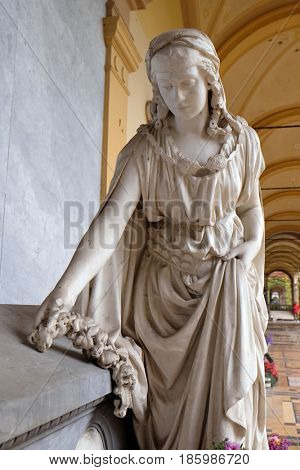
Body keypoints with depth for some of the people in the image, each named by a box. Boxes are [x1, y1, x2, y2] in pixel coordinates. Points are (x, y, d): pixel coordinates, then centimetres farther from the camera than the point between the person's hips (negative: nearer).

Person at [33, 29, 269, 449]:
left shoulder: (241, 138, -1)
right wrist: (66, 287, -36)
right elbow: (112, 218, -23)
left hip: (225, 275, 2)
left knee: (224, 381, -2)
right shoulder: (145, 149, -10)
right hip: (164, 278, -1)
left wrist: (253, 243, -9)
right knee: (168, 387, 2)